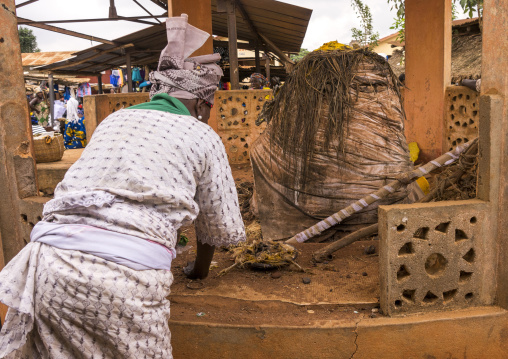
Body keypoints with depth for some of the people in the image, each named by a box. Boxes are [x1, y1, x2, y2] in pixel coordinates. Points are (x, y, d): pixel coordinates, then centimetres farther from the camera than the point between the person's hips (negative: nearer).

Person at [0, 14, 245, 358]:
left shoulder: (115, 119, 24)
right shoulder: (202, 136, 11)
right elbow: (221, 224, 18)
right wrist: (200, 268, 38)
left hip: (49, 261, 5)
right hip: (125, 277, -4)